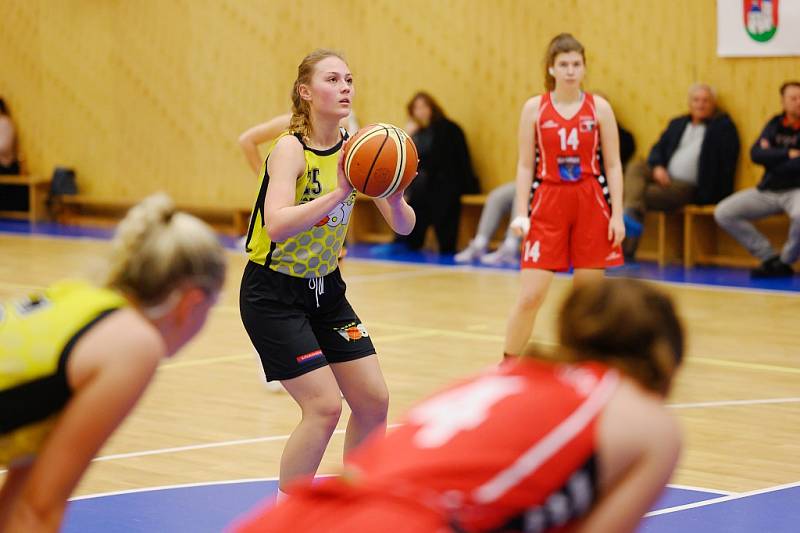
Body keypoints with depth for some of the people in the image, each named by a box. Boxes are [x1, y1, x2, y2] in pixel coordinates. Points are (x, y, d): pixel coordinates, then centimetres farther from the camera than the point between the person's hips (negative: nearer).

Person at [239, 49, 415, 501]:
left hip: (325, 290, 7)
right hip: (273, 295, -7)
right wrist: (338, 193, -45)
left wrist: (394, 196, -27)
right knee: (324, 406, -15)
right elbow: (276, 226, -37)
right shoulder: (291, 149, -21)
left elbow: (404, 227, -6)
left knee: (374, 401, 4)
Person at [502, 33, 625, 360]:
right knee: (530, 296, -6)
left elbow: (613, 165, 3)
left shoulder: (599, 108, 2)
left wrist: (617, 214, -4)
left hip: (591, 204, 1)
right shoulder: (535, 108, 1)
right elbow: (525, 165, 3)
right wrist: (521, 214, -6)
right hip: (547, 203, -1)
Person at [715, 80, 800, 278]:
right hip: (768, 191, 6)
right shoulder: (775, 124, 9)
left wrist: (772, 158, -7)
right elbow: (756, 154, -3)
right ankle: (769, 258, -2)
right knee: (723, 213, -6)